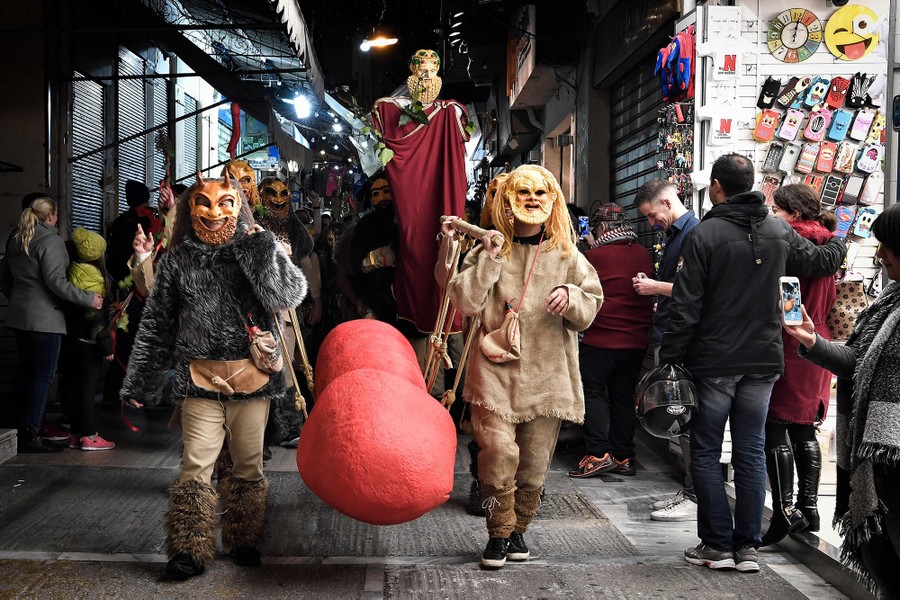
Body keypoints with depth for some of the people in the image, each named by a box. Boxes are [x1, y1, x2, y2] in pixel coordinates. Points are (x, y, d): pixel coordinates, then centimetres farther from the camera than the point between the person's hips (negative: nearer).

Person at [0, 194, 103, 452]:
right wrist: (89, 299, -13)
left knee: (24, 371, 14)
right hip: (44, 317, -8)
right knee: (43, 375, -4)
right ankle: (31, 435, -4)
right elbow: (56, 282, -18)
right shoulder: (51, 241, -12)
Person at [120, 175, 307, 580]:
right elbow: (156, 322, 10)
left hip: (251, 375, 1)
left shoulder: (255, 251, 4)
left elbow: (291, 294, -11)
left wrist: (262, 248, -16)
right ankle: (190, 549, 8)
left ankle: (244, 541, 24)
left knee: (248, 463, 10)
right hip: (200, 378, 0)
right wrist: (141, 382, 11)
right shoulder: (178, 259, 6)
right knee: (196, 465, -4)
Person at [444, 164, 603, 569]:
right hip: (496, 369, -2)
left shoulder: (567, 255, 8)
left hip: (547, 373, 2)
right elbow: (464, 302, -6)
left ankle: (519, 529, 29)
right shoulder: (491, 248, 4)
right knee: (499, 452, -14)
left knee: (534, 461, 8)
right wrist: (489, 259, -13)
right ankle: (499, 533, 6)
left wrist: (570, 296, -10)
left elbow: (591, 308, 10)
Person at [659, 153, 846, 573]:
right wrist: (840, 245, 44)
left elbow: (686, 306, -13)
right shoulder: (780, 231, 4)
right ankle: (747, 547, 12)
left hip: (714, 362, -4)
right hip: (762, 362, 5)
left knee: (706, 452, 6)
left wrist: (669, 358, -6)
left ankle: (717, 545, 6)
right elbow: (820, 261, 21)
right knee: (751, 452, 9)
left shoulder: (704, 234, -11)